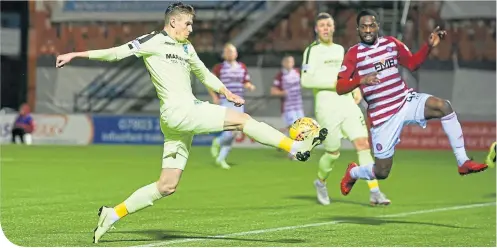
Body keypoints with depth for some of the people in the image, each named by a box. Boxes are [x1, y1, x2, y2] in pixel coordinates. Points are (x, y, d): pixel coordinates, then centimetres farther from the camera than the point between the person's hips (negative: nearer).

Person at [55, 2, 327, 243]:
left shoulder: (186, 48, 21)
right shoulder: (153, 42, -1)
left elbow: (204, 74, 34)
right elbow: (116, 53, 0)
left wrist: (226, 93, 24)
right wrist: (76, 54, -3)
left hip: (191, 112, 9)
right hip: (177, 113, -9)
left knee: (167, 186, 6)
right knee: (242, 119, -15)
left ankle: (113, 214, 11)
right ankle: (297, 147, -13)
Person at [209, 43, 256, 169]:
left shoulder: (242, 67, 11)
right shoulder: (219, 68, -3)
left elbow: (246, 83, 18)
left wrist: (250, 86, -5)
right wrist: (214, 97, -12)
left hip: (238, 103, 5)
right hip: (225, 103, -5)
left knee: (232, 134, 6)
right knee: (232, 131, -19)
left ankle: (221, 158, 19)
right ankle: (218, 142, 11)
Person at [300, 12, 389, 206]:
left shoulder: (340, 49, 18)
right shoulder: (312, 51, -2)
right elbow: (306, 80, -13)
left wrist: (356, 89, 13)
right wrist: (333, 83, -18)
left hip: (348, 103, 5)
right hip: (327, 107, -5)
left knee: (363, 143, -10)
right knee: (333, 153, 0)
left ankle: (374, 192, -14)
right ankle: (320, 182, 32)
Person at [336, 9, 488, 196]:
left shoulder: (391, 43, 6)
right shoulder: (354, 54, -6)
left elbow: (412, 63, 16)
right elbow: (339, 88, -11)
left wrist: (429, 46, 2)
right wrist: (361, 80, -28)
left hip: (406, 101, 3)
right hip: (383, 116, -3)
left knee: (444, 107, -26)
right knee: (381, 173, 0)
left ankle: (463, 163, -20)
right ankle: (352, 173, 37)